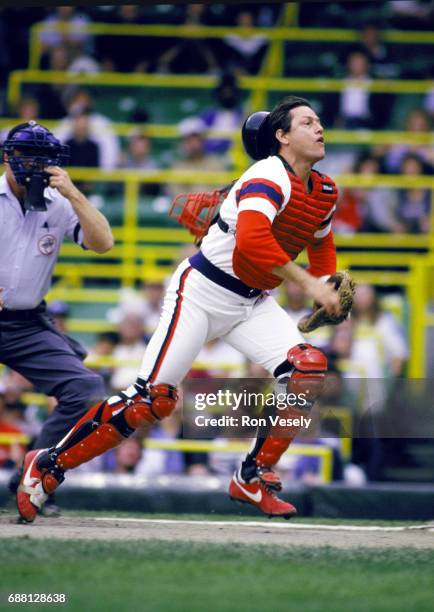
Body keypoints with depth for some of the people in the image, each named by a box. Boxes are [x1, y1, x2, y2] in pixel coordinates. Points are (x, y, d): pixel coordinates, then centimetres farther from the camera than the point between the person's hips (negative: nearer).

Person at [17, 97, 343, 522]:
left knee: (307, 367, -15)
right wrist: (307, 283, -34)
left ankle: (253, 478, -4)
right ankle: (48, 466, -1)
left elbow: (322, 248, 25)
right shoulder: (269, 177, -20)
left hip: (253, 303, 8)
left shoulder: (324, 192, 7)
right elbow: (251, 240, -38)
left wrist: (330, 288, 5)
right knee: (153, 398, -13)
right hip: (201, 293, -7)